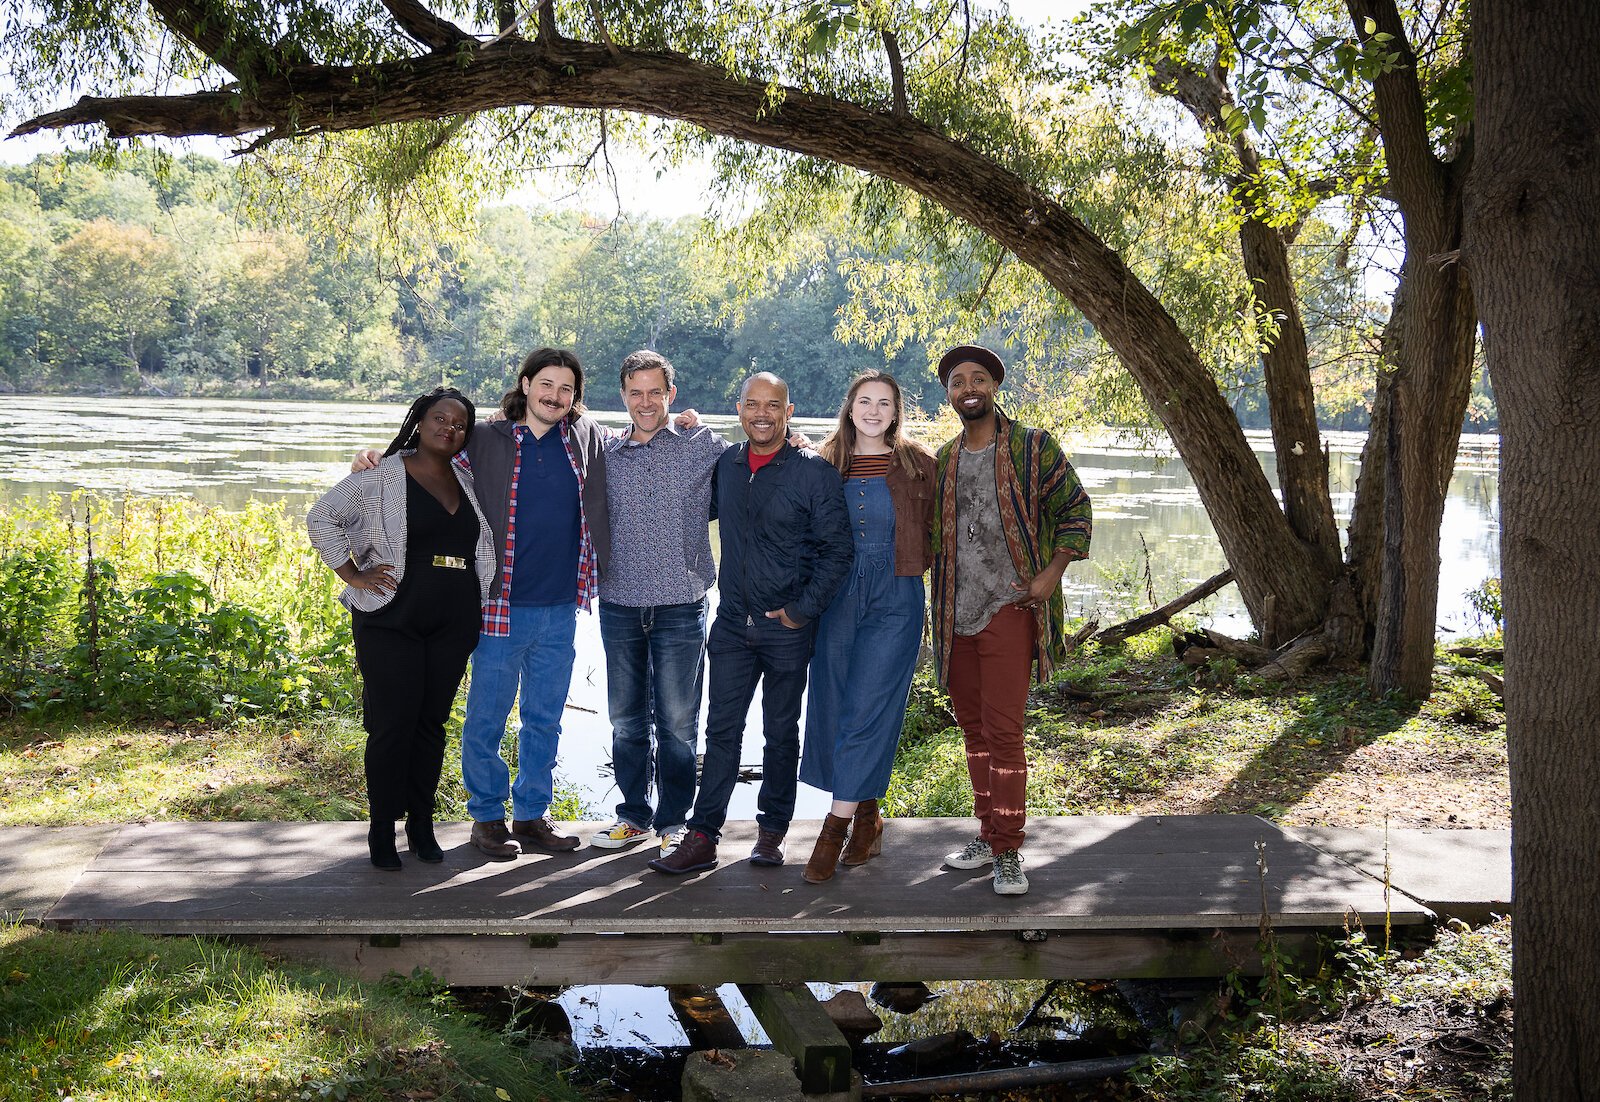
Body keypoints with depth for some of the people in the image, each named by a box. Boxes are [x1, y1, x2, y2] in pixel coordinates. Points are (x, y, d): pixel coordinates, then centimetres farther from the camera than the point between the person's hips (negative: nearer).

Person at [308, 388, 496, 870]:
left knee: (432, 722, 9)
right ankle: (382, 830, 8)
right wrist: (353, 575, -6)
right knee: (392, 724, -4)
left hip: (453, 626, 5)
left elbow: (483, 545, 29)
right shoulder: (382, 476, -3)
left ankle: (422, 825, 20)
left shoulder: (468, 483, 13)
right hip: (391, 623, -5)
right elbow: (322, 517, 1)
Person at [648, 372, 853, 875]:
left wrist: (803, 610, -11)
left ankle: (772, 832, 22)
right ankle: (702, 837, 5)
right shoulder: (725, 465, 7)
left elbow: (836, 549, -7)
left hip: (787, 627, -3)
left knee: (780, 733, 9)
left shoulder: (815, 471, -7)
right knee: (721, 730, 3)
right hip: (732, 622, 3)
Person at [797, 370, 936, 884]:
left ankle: (835, 827, -3)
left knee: (866, 710, -8)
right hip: (837, 596, 3)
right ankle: (866, 815, 21)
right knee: (832, 708, 5)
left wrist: (914, 565, 0)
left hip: (896, 598, -3)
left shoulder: (918, 465, 0)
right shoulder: (827, 465, 6)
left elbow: (934, 529, 9)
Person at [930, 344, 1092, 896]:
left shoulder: (1033, 448, -1)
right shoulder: (943, 461, 13)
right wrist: (937, 609, 11)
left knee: (1003, 732, -8)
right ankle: (989, 835, 24)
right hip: (956, 616, 6)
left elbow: (1075, 509, 0)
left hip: (1009, 611, -5)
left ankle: (1008, 852, 0)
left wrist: (1051, 576, -9)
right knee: (973, 729, 12)